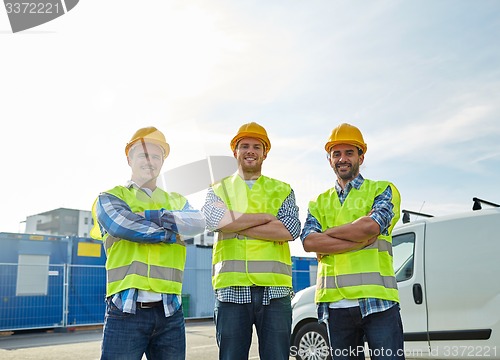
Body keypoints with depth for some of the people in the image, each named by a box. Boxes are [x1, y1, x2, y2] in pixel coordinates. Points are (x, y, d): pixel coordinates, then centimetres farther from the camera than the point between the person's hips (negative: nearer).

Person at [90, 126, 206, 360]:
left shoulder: (177, 201, 17)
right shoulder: (110, 198, 8)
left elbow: (198, 222, -5)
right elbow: (125, 226, -14)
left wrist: (144, 216, -11)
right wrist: (174, 232, -2)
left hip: (170, 311, 4)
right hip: (126, 310, -3)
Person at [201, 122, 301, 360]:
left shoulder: (282, 190, 14)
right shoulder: (219, 189, 14)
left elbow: (291, 230, -5)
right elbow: (212, 218, -10)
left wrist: (235, 224, -7)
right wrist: (267, 217, -7)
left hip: (274, 289, 0)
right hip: (232, 289, 0)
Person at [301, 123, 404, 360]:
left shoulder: (382, 190, 8)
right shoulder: (319, 203, 16)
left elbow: (370, 225, -13)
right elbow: (308, 241, -4)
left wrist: (326, 233, -2)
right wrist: (361, 239, -12)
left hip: (377, 300, -3)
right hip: (334, 304, 3)